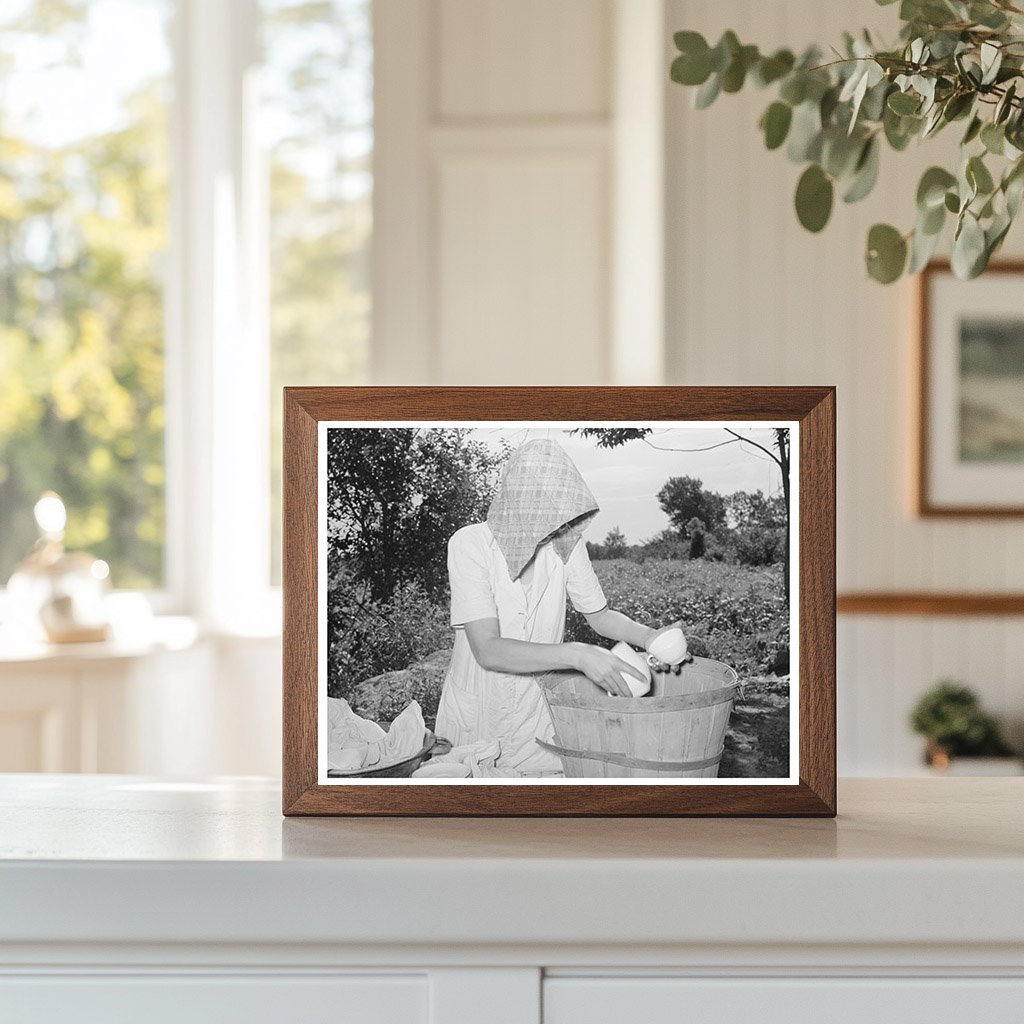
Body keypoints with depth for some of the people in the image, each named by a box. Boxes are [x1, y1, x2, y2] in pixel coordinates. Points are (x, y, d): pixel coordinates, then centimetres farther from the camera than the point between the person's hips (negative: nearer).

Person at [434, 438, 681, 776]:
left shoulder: (567, 545, -9)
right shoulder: (469, 543, -20)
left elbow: (600, 616, 8)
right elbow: (488, 650, -28)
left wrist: (647, 636, -14)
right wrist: (577, 655, -39)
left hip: (537, 711, 2)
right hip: (475, 709, -2)